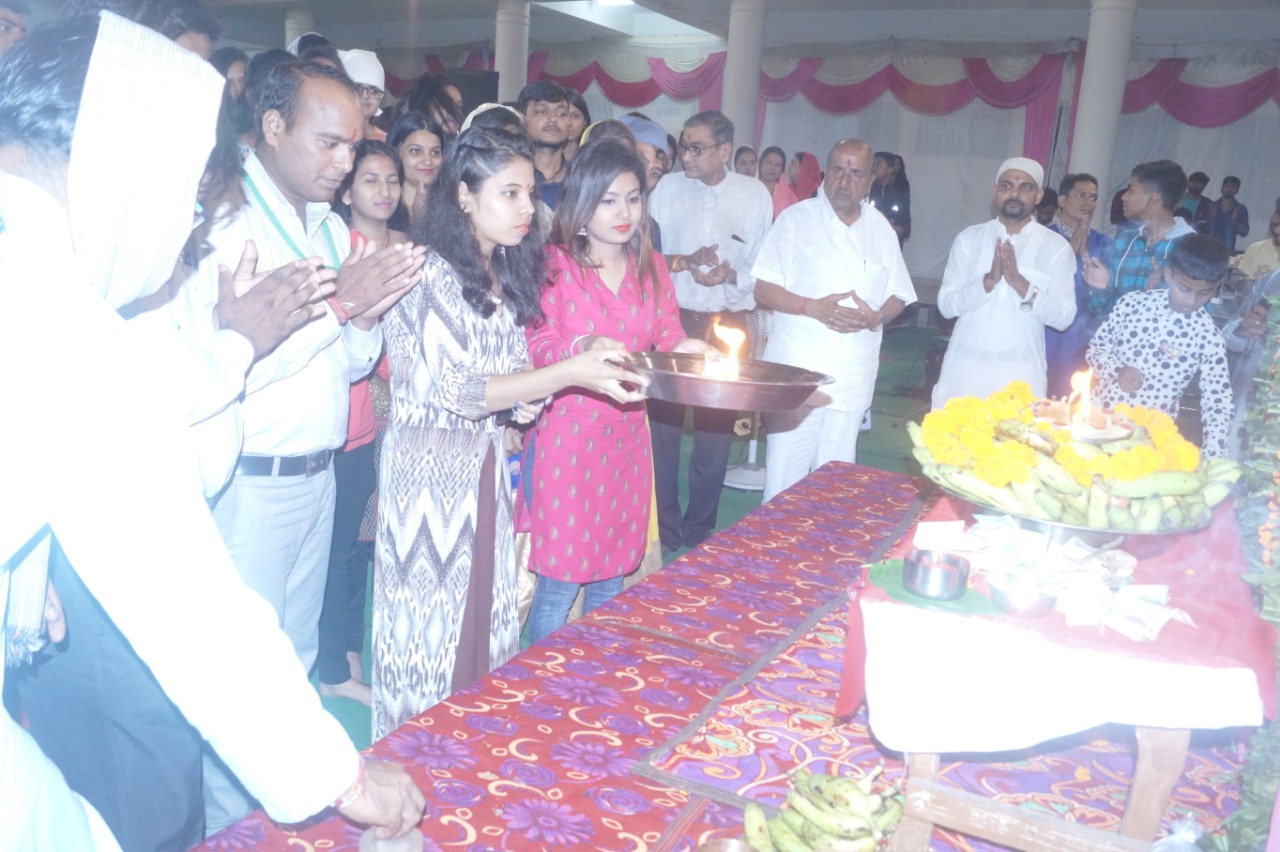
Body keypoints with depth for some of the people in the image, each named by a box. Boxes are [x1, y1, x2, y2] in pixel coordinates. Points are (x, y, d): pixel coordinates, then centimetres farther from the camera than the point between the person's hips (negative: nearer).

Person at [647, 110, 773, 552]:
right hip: (671, 317, 0)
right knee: (663, 425, 1)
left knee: (716, 430, 7)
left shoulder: (755, 195, 1)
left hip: (727, 323, 0)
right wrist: (683, 261, -18)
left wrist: (730, 274, -19)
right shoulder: (667, 188, 2)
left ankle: (700, 531, 24)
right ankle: (662, 530, 16)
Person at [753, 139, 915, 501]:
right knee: (785, 474, -2)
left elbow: (898, 296, 15)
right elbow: (763, 289, -3)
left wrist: (875, 317, -7)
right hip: (796, 370, -3)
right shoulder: (796, 219, 2)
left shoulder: (882, 230, 13)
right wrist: (813, 307, -18)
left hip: (853, 375, 3)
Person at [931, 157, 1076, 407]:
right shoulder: (969, 238, 3)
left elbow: (1064, 317, -6)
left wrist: (1019, 283, -18)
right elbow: (946, 305, -3)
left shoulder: (1056, 247, 1)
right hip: (965, 368, 1)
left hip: (1021, 374, -1)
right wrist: (988, 280, -18)